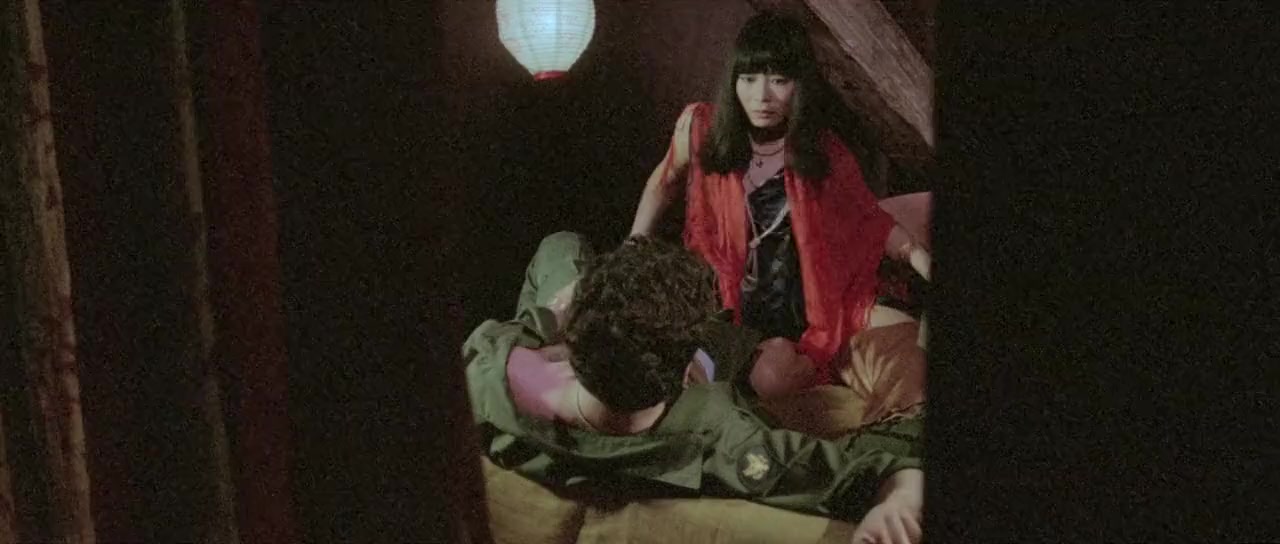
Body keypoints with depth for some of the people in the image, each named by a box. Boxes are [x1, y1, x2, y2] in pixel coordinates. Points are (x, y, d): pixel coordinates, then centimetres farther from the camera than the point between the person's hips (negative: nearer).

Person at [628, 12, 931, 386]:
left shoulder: (825, 155, -6)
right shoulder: (700, 129, -8)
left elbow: (870, 219, 9)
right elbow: (664, 182, 12)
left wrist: (918, 257, -3)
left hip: (800, 310, 1)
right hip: (721, 307, -1)